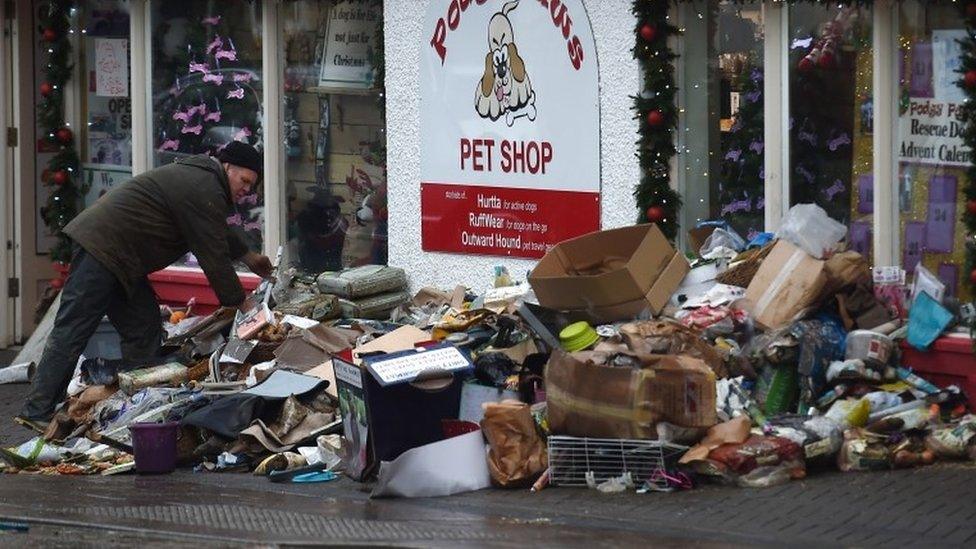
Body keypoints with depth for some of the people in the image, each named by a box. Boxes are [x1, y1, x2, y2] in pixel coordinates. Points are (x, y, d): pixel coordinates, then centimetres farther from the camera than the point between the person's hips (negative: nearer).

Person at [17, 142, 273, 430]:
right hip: (102, 251, -11)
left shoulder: (198, 175, 18)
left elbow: (217, 232, 38)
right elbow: (214, 260, -16)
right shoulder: (203, 192, -17)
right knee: (72, 331, -11)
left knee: (144, 329, 10)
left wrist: (249, 257, 43)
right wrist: (241, 305, -9)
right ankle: (38, 412, -11)